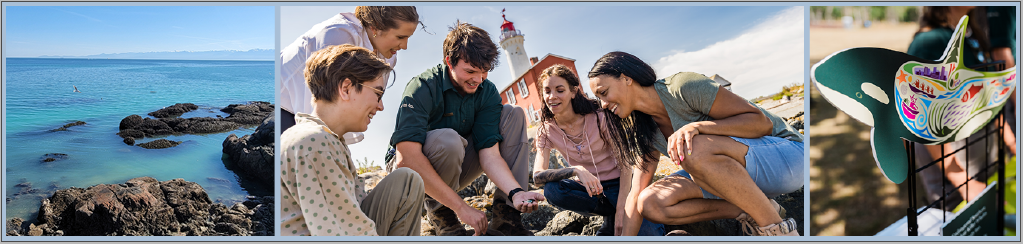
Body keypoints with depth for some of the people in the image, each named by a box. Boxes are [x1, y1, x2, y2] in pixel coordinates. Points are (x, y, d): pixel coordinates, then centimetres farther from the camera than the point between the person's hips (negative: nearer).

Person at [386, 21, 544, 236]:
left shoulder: (487, 93, -9)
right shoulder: (423, 88, -25)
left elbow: (489, 153, -17)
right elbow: (406, 158, -37)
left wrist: (515, 192, -38)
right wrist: (461, 207, -38)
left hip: (455, 166, 6)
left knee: (513, 115, -9)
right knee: (447, 140, -38)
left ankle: (506, 218, -14)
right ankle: (438, 211, -10)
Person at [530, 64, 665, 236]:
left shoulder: (599, 117, -14)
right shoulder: (546, 131, -6)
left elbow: (625, 164, -13)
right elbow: (537, 176, -19)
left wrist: (621, 209, -25)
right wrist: (576, 170, -36)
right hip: (589, 189, 4)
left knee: (648, 234, -31)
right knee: (551, 190, -30)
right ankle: (611, 215, -10)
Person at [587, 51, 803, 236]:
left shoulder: (685, 87, -21)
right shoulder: (644, 131, 2)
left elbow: (762, 122, -21)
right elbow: (636, 195, 2)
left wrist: (698, 127, -34)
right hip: (740, 173, 7)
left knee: (695, 149, -37)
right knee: (650, 204, -13)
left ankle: (777, 227, -19)